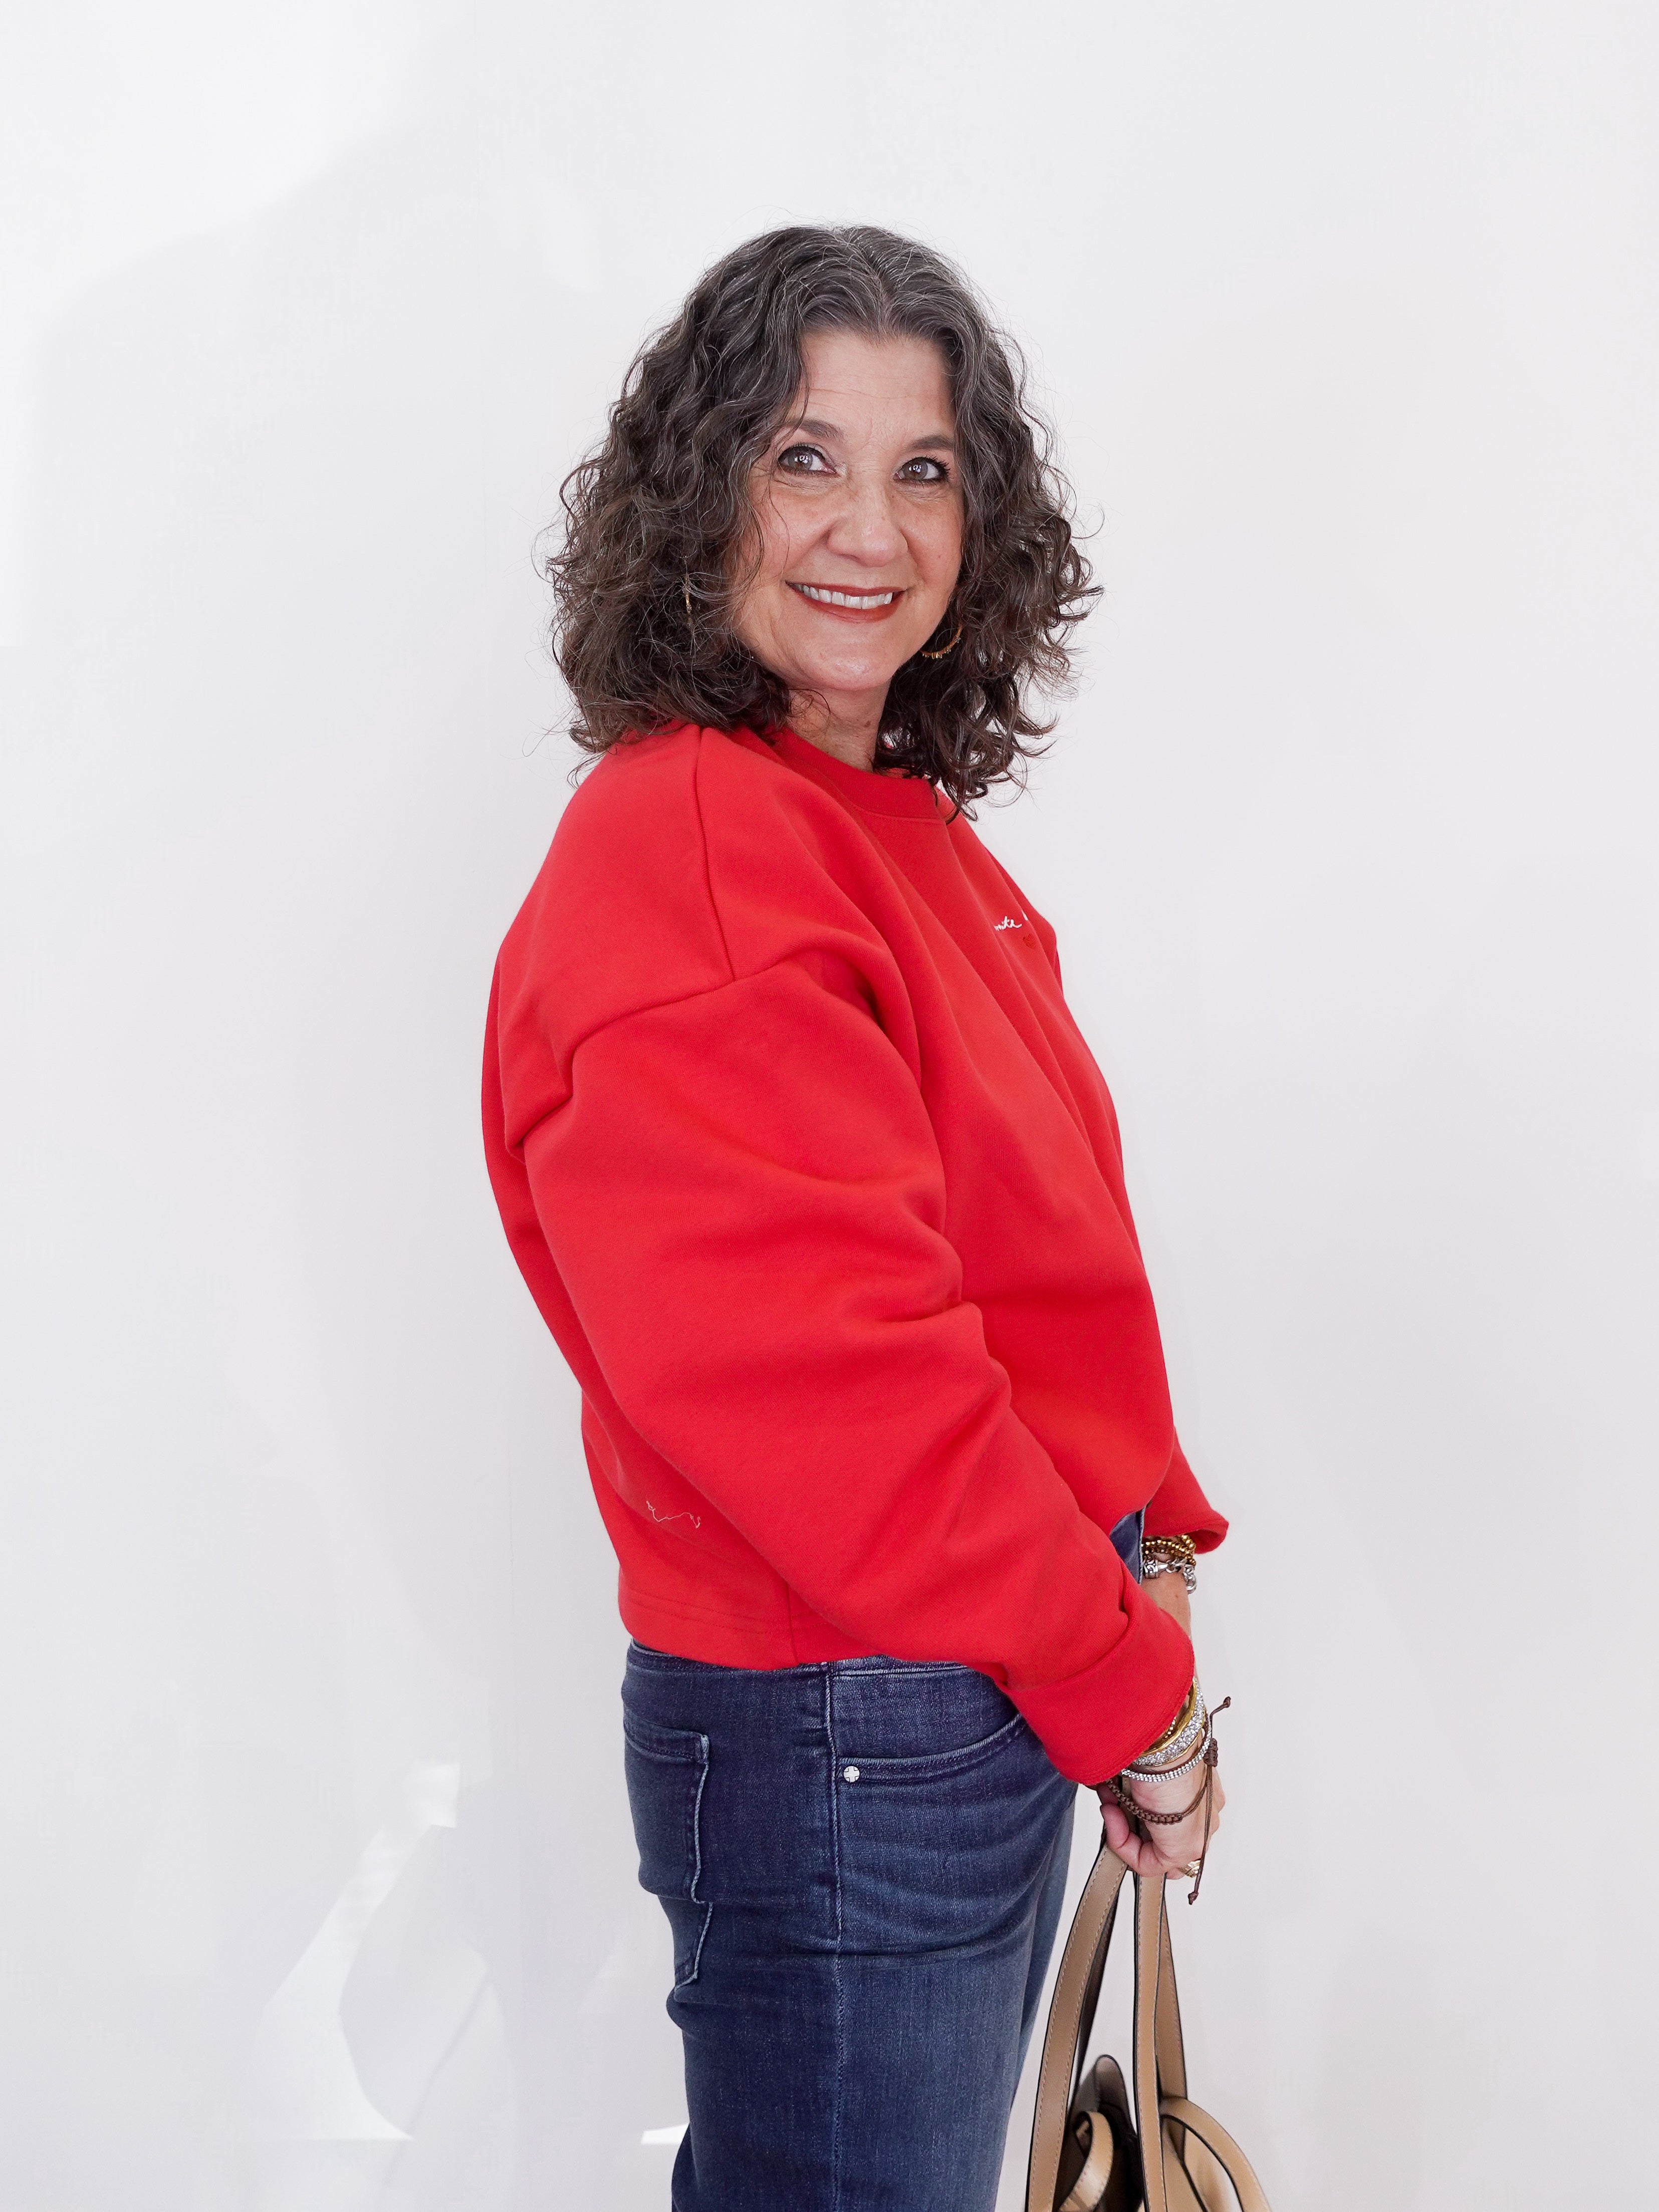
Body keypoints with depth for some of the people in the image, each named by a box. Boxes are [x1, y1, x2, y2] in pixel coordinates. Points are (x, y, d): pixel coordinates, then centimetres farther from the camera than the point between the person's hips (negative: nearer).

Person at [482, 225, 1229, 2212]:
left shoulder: (895, 824, 9)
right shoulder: (680, 854, -23)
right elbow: (820, 1378, -28)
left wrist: (1147, 1530, 9)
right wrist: (1128, 1690, -19)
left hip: (994, 1697, 10)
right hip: (842, 1737, -10)